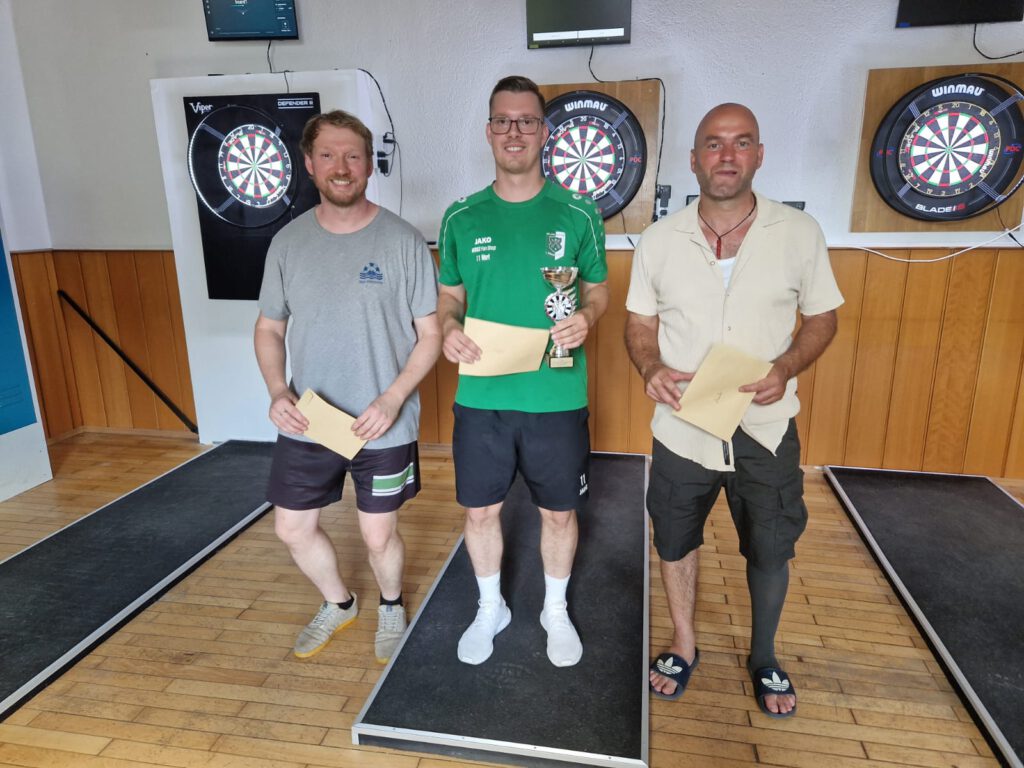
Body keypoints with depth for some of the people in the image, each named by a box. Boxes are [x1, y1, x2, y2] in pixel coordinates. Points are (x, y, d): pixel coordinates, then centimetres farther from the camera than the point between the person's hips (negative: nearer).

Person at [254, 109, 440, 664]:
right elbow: (269, 328, 8)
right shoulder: (288, 242, 0)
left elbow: (430, 335, -7)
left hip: (384, 428, -3)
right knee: (292, 530, 15)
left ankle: (390, 606, 43)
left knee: (379, 536, 10)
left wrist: (393, 399, -19)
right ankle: (338, 604, 44)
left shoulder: (402, 241, -10)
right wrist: (277, 392, -9)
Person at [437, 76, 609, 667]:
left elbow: (599, 288, 5)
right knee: (481, 509, 14)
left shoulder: (578, 213, -2)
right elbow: (449, 295, 9)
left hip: (558, 398, -1)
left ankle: (556, 610, 41)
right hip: (481, 397, 2)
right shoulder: (462, 217, 2)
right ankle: (491, 608, 41)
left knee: (559, 512, 14)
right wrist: (449, 328, -13)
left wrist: (587, 318, -17)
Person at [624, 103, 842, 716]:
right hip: (682, 425, 1)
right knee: (675, 541, 16)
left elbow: (822, 318, 2)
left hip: (766, 426, 0)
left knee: (770, 550, 15)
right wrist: (651, 369, -17)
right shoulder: (659, 240, -3)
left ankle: (764, 658, 43)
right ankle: (684, 647, 42)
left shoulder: (800, 232, -6)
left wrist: (785, 368, -17)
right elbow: (640, 323, 4)